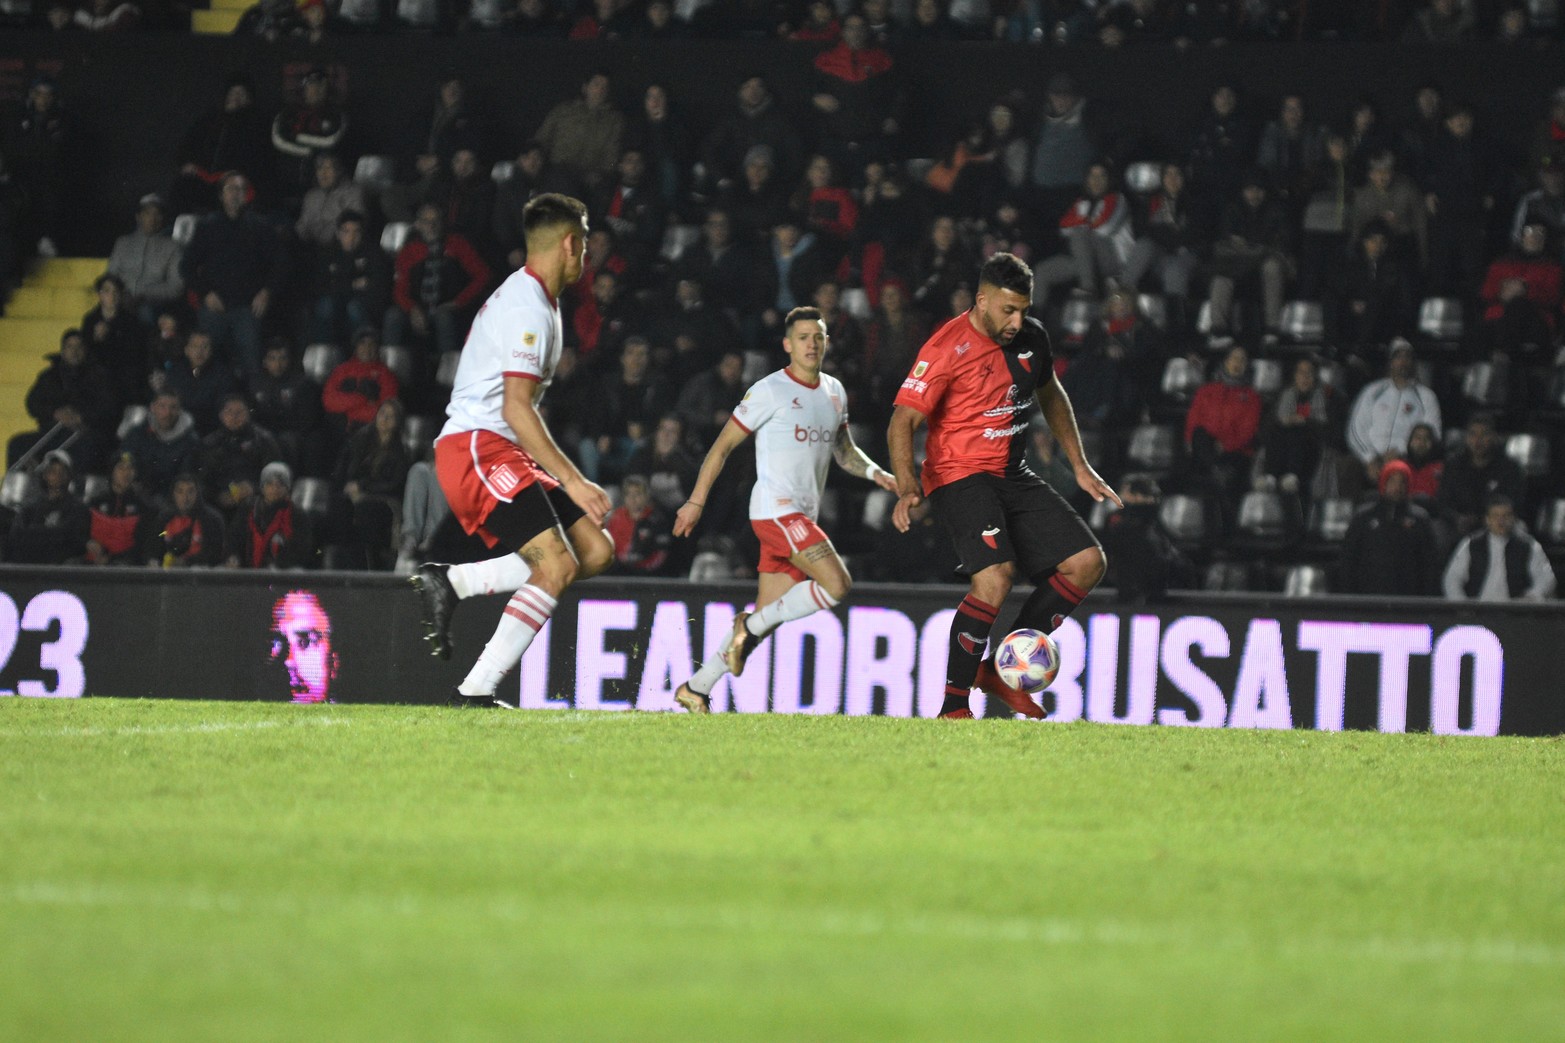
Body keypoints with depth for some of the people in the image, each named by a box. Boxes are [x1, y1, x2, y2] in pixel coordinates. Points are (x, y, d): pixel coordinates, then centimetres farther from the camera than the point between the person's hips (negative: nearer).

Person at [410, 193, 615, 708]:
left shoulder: (532, 298, 20)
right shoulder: (528, 308, -13)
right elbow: (516, 409, -20)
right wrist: (572, 481, -21)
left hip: (501, 453, 10)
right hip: (476, 448, -10)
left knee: (595, 551, 1)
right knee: (558, 564, -21)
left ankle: (448, 582, 1)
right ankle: (476, 690, -20)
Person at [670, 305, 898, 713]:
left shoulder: (834, 391, 15)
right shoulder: (770, 391, -6)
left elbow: (843, 450, 25)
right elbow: (723, 445, -2)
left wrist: (875, 472, 5)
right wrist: (696, 501, -4)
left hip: (804, 517, 8)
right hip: (775, 509, -8)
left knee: (769, 616, 6)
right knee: (837, 585, -21)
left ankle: (696, 688, 12)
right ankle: (752, 626, -7)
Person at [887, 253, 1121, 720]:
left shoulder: (1031, 337, 5)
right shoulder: (947, 349, -17)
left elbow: (1051, 396, 23)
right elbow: (902, 422, -19)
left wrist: (1080, 466, 21)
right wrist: (906, 488, -34)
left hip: (1012, 476, 8)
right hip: (959, 476, -8)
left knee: (1087, 562, 1)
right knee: (996, 576, -29)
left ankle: (1000, 669, 5)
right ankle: (952, 708, -21)